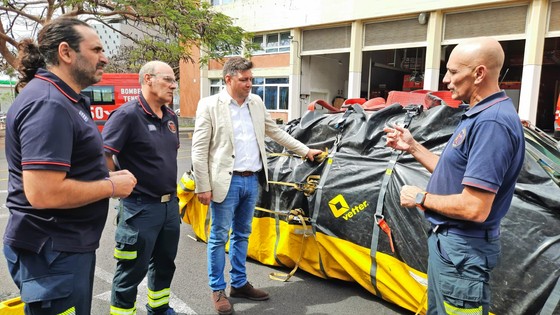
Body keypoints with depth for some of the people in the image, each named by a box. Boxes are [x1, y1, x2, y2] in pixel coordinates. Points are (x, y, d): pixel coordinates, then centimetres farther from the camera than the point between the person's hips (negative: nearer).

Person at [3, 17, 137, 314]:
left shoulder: (64, 99, 11)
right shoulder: (48, 104, -23)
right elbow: (44, 193, -31)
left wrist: (105, 176, 5)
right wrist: (111, 186, -18)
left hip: (69, 243, 10)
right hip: (53, 252, -10)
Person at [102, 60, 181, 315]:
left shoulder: (171, 117, 8)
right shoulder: (128, 115, -16)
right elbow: (103, 155, -21)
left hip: (170, 204, 8)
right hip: (141, 207, -8)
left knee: (165, 263, 22)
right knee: (132, 271, 6)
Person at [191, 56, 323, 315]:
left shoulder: (256, 103, 9)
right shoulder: (210, 105, -8)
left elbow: (275, 132, 20)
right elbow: (199, 150, -9)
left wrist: (305, 151, 20)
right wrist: (203, 187, -12)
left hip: (252, 180, 6)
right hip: (226, 182, -5)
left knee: (242, 235, 16)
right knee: (219, 237, 6)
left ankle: (239, 284, 31)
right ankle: (218, 290, 22)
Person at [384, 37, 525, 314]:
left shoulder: (492, 122, -26)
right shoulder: (480, 115, 8)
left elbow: (474, 209, -29)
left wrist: (421, 198, -15)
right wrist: (412, 147, 8)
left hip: (462, 248, -10)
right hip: (447, 239, 10)